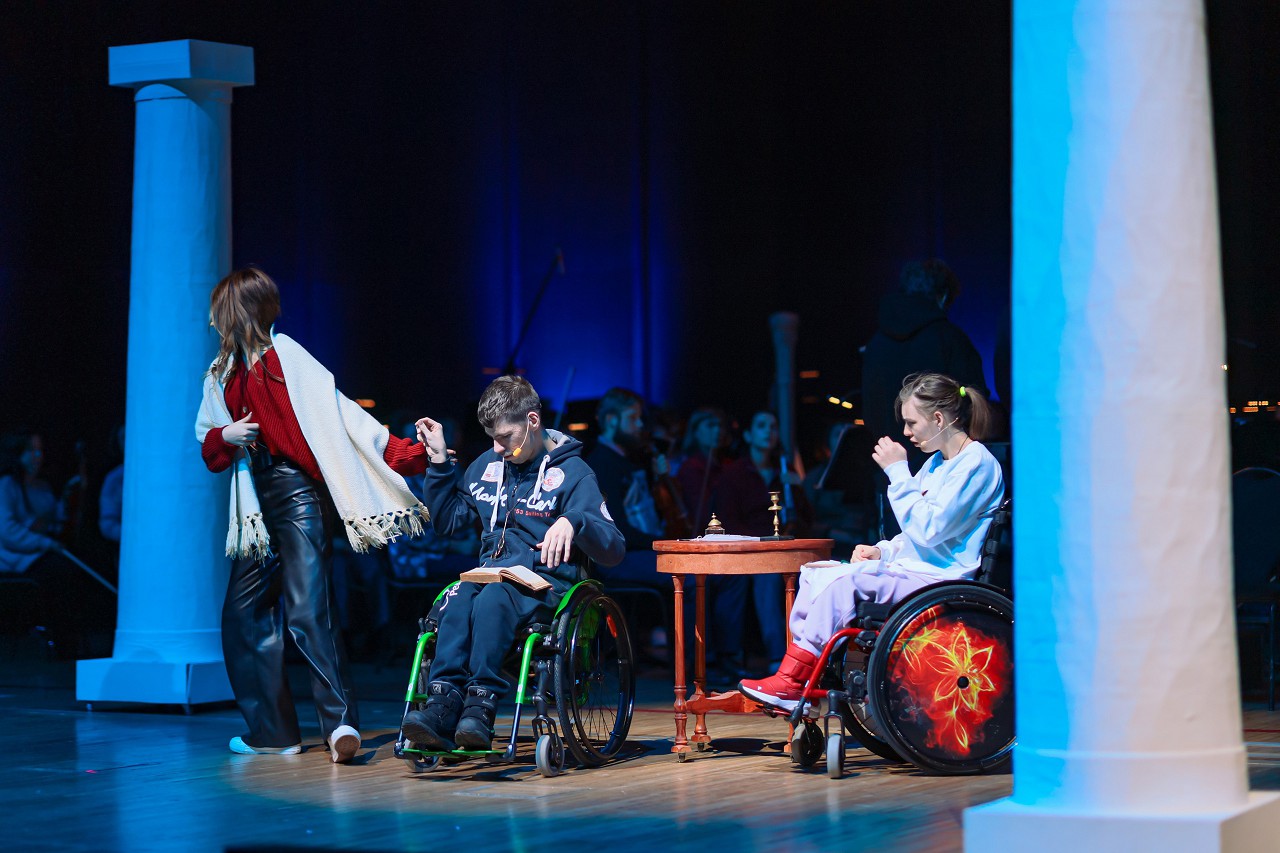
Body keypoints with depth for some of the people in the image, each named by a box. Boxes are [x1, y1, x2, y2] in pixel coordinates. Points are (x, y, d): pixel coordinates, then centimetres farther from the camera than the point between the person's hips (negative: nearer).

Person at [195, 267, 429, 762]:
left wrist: (411, 456, -21)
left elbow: (341, 416, -13)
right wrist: (226, 437, -6)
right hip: (257, 509, 8)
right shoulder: (221, 375, 15)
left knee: (308, 611, -17)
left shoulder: (286, 356, -7)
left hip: (299, 495, -8)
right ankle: (272, 732, 11)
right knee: (243, 615, 6)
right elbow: (209, 449, 18)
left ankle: (341, 721, -23)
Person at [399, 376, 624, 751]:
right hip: (488, 574, 5)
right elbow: (446, 521, 26)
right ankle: (443, 703, -44)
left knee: (492, 599, -37)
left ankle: (481, 703, -43)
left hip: (547, 582, -4)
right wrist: (440, 462, 15)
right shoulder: (486, 466, 16)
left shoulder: (572, 473, -1)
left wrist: (573, 522, -29)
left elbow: (613, 550, -9)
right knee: (457, 599, -31)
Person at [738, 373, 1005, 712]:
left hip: (939, 581, -10)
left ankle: (793, 681, -22)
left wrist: (898, 472, -16)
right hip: (911, 569, 10)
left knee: (845, 580, -27)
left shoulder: (978, 464, -12)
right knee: (814, 572, -2)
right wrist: (883, 551, 5)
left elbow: (928, 531, -21)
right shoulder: (937, 463, 18)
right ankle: (795, 676, -13)